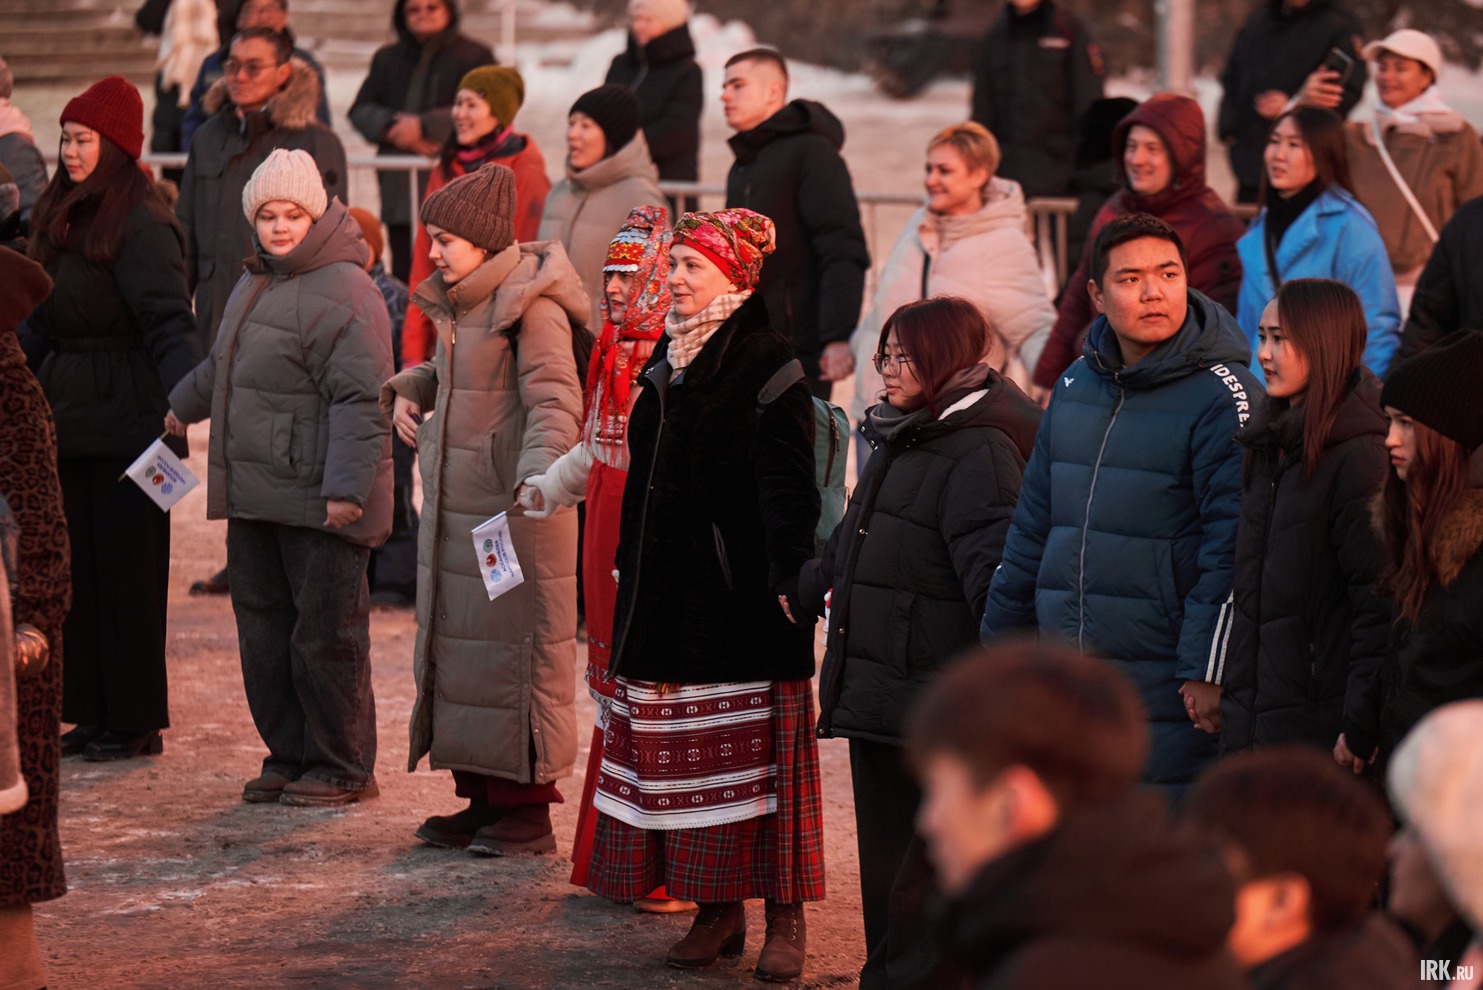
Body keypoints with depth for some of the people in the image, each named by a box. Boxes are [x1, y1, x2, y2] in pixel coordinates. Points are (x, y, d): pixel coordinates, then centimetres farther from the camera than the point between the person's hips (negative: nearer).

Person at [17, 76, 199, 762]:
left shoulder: (142, 226, -14)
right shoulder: (64, 216, 13)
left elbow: (169, 324, -22)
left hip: (124, 420, -9)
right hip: (72, 416, 9)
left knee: (125, 566, -2)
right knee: (77, 565, 10)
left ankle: (136, 722, 6)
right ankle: (92, 712, 16)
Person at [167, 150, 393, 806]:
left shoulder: (344, 295, -16)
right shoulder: (255, 284, 15)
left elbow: (361, 401, -21)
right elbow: (225, 363, 34)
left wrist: (346, 488, -26)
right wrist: (184, 406, 46)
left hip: (318, 503, -9)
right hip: (254, 499, 9)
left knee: (324, 637, -2)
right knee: (263, 631, 13)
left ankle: (342, 769, 9)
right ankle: (288, 757, 24)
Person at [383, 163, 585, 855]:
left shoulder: (531, 306, -14)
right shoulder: (459, 303, 13)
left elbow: (554, 401, -22)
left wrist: (539, 475, -37)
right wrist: (408, 391, 9)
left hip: (515, 510, -9)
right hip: (454, 508, 9)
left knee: (515, 649, -4)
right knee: (457, 643, 12)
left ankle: (528, 807, 2)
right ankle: (481, 799, 20)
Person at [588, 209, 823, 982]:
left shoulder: (767, 365, -9)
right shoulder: (670, 359, 15)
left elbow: (786, 484, -17)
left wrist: (791, 574, -28)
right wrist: (632, 581, 20)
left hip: (739, 593, -7)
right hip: (670, 592, 8)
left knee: (754, 754, -5)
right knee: (687, 757, 7)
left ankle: (784, 919, 1)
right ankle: (717, 912, 13)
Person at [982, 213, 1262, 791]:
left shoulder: (1222, 395, -8)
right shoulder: (1076, 386, 13)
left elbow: (1233, 548, -13)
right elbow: (1033, 524, 20)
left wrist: (1209, 671, -17)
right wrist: (1002, 642, 20)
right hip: (1065, 686, 7)